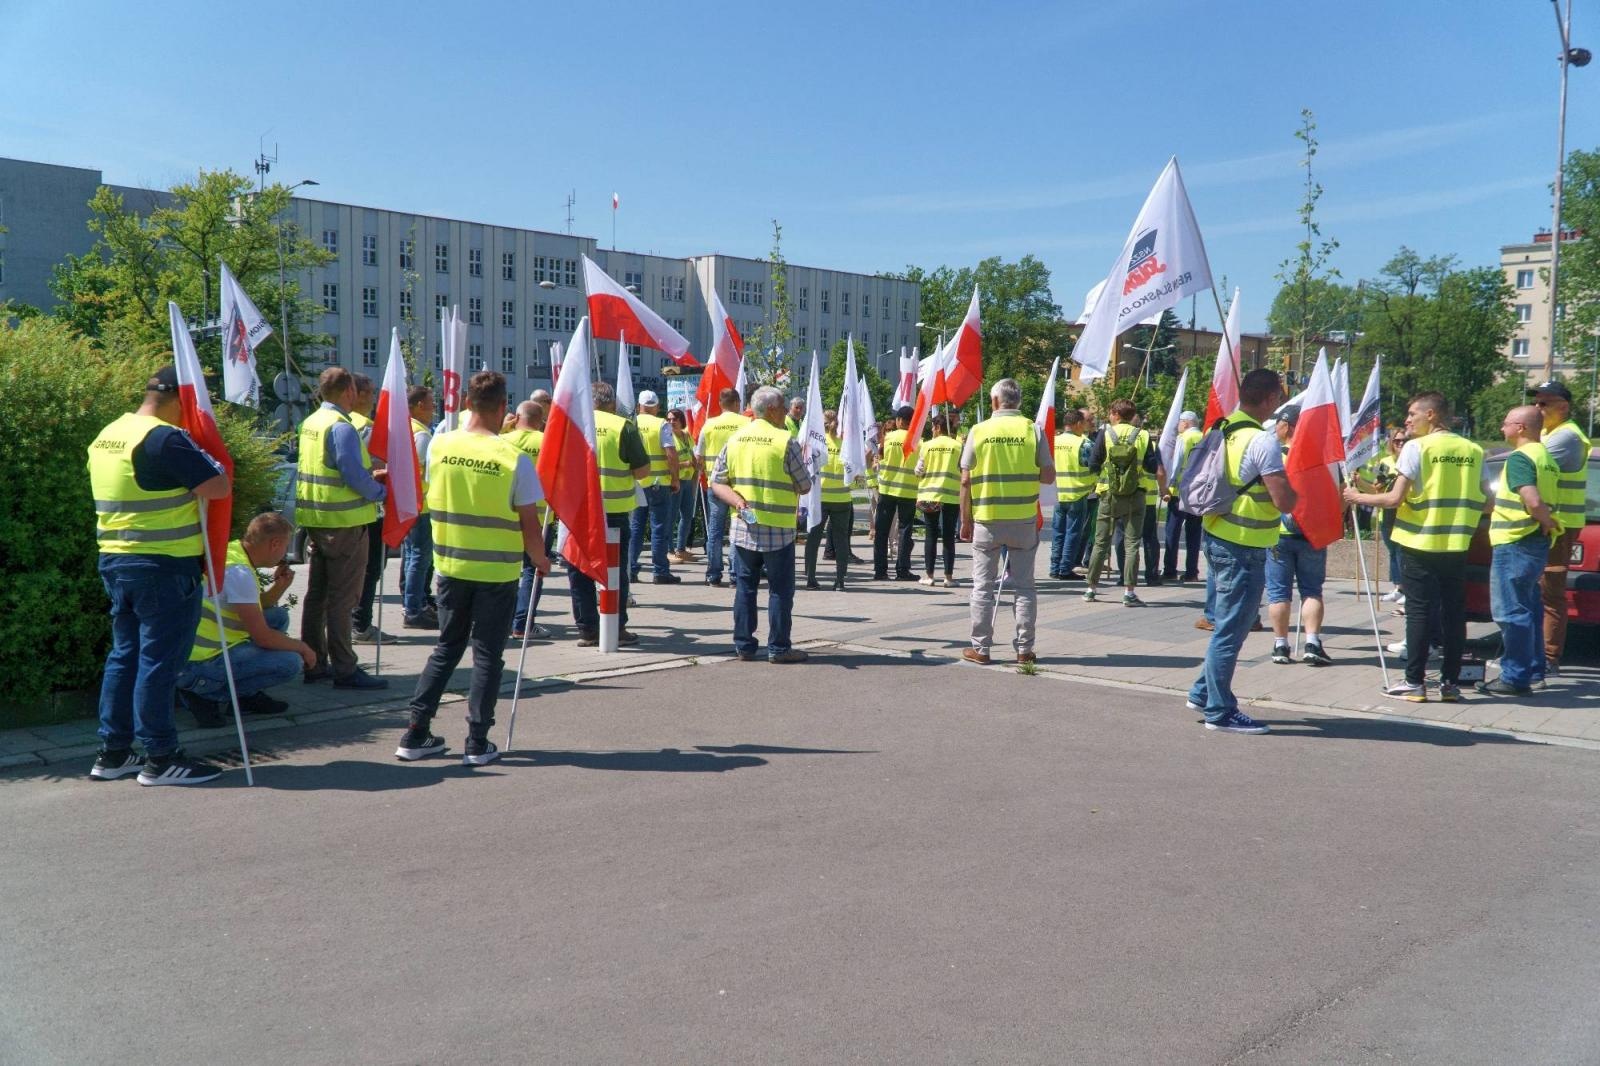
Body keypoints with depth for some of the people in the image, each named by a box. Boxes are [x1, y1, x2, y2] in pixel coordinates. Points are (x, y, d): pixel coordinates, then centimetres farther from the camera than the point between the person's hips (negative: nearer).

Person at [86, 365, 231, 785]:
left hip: (115, 560, 9)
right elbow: (218, 487, -18)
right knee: (159, 660, -2)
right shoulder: (166, 439, -17)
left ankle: (113, 753, 21)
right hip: (163, 566, -9)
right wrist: (202, 452, 0)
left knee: (125, 655, 15)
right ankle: (161, 758, 5)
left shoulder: (107, 435, 13)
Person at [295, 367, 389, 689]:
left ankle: (314, 663, 23)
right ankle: (344, 669, 0)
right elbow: (354, 475, -22)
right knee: (342, 598, -4)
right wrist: (380, 492, -6)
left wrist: (368, 476, 16)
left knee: (316, 593, 15)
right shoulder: (341, 427, -18)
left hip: (315, 519, 9)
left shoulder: (310, 422, 11)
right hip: (344, 522, -9)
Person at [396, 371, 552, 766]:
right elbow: (529, 524, -13)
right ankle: (477, 742, 10)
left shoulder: (440, 446, -4)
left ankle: (415, 734, 17)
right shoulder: (514, 458, -15)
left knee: (447, 648, 18)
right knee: (487, 655, 7)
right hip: (498, 571, -4)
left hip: (450, 566, 4)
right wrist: (540, 559, 8)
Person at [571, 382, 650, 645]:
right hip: (613, 510, -2)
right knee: (615, 569, 9)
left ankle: (587, 629, 11)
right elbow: (643, 470, -6)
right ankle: (616, 628, 10)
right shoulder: (623, 426, -5)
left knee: (579, 571, 10)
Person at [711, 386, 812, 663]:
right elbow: (804, 486, -5)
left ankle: (744, 645, 15)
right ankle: (779, 648, 8)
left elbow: (717, 482, 2)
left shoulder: (734, 440, 4)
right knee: (780, 590, 4)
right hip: (778, 531, -5)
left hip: (743, 529, 5)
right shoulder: (786, 441, -11)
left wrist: (739, 502, -7)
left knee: (745, 588, 11)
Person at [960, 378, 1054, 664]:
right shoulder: (1033, 430, -3)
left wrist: (965, 519, 5)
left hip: (986, 519, -1)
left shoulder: (979, 431, -4)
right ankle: (1024, 649, 12)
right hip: (1024, 520, 1)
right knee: (1024, 585, 9)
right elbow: (1048, 477, -4)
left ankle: (980, 648, 11)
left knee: (983, 586, 8)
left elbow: (966, 481, -4)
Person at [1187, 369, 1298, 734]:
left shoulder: (1222, 430, 7)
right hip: (1243, 548, -9)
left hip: (1216, 536, 9)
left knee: (1226, 622, 20)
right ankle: (1220, 712, 8)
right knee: (1231, 628, 0)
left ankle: (1203, 692, 28)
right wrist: (1297, 487, -2)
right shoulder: (1263, 442, -18)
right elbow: (1285, 503, -21)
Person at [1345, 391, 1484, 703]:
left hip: (1420, 542, -4)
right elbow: (1482, 501, 8)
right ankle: (1451, 683, 13)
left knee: (1418, 612, 1)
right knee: (1453, 613, 9)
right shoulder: (1473, 451, 6)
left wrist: (1358, 497, 0)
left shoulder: (1416, 447, -9)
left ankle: (1414, 683, 3)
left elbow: (1395, 498, -13)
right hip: (1457, 544, 4)